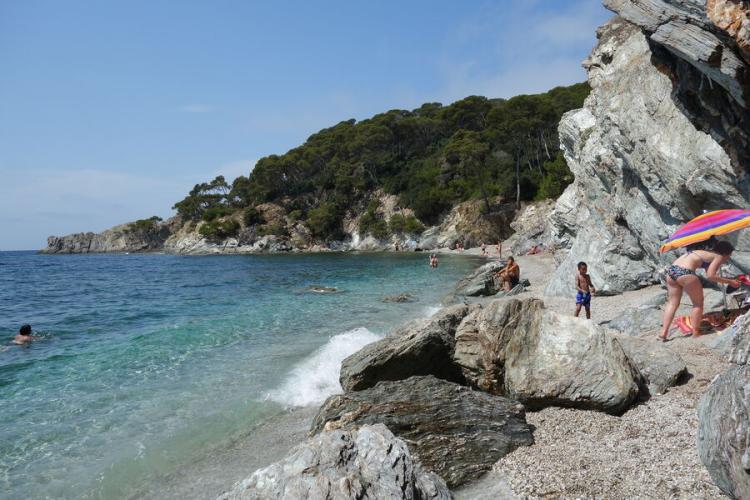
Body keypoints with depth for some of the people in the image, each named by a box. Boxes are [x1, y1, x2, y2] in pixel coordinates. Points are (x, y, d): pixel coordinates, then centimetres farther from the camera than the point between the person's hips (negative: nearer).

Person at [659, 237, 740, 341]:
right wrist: (730, 282, 5)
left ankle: (663, 333, 8)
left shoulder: (704, 251, 28)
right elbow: (710, 276, -4)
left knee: (673, 303, 14)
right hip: (684, 272, -7)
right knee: (698, 303, 12)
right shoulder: (718, 257, 7)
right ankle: (696, 333, 15)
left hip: (671, 270, 7)